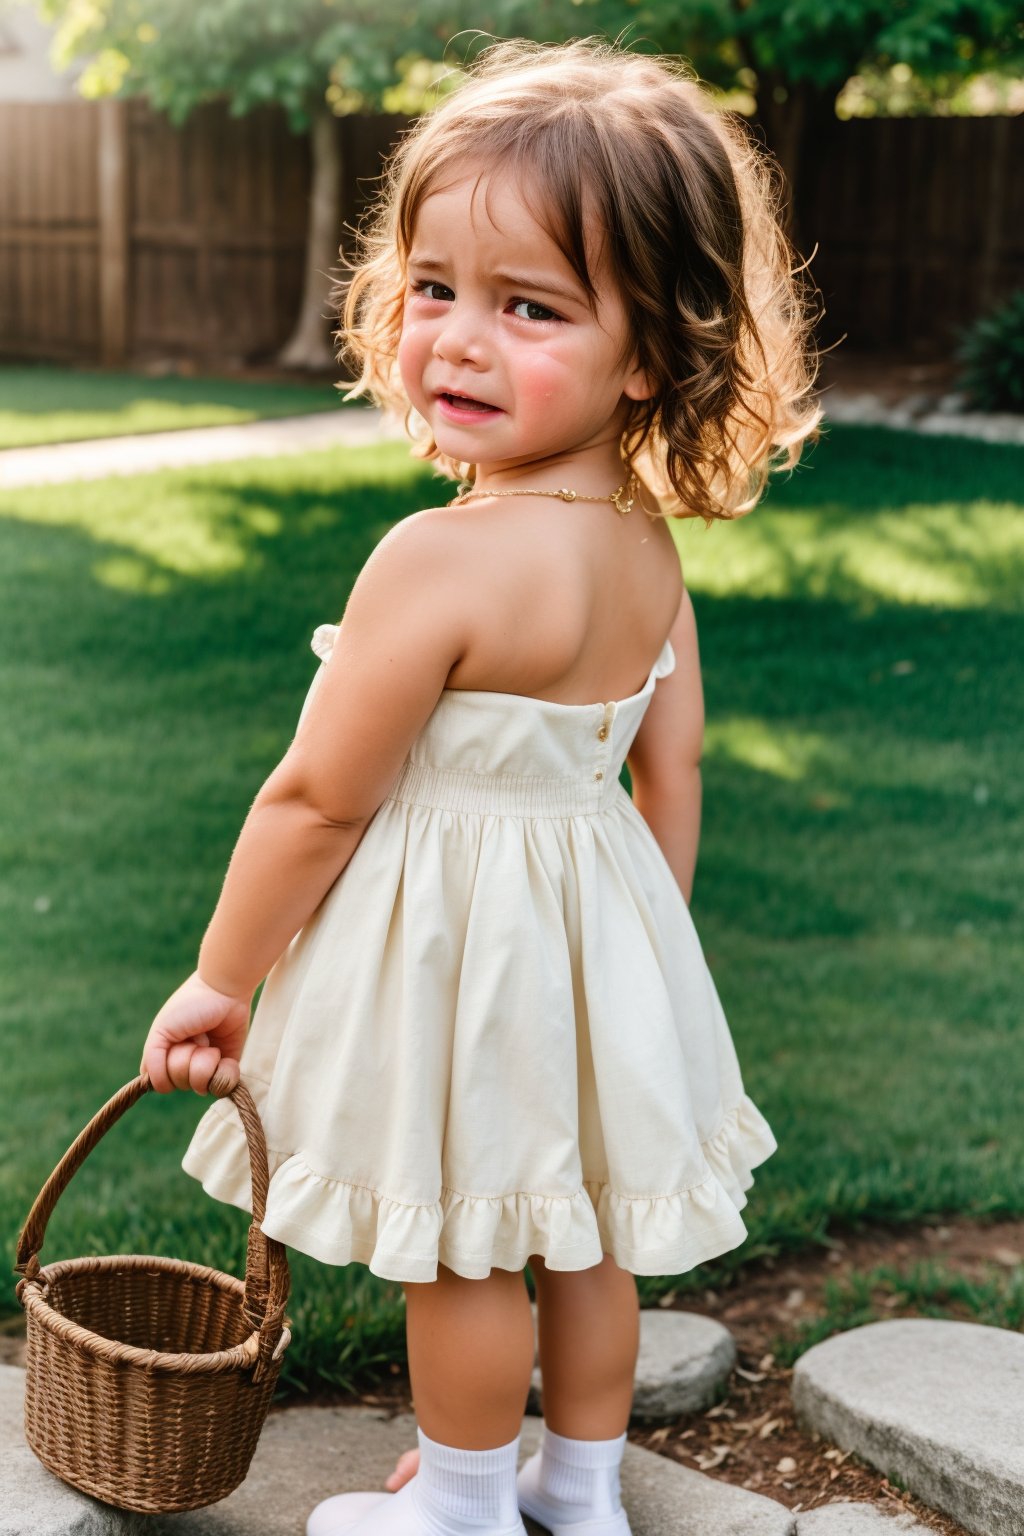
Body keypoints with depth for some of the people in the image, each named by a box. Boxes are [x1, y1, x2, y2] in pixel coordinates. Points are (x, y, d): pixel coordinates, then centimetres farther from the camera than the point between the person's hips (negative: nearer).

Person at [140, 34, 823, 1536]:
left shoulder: (442, 559, -28)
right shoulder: (646, 542, -4)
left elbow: (319, 803, -21)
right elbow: (673, 766, 5)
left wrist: (219, 980, -8)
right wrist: (648, 939, 19)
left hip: (457, 949, -8)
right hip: (601, 928, 8)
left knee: (461, 1246, 13)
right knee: (578, 1221, 22)